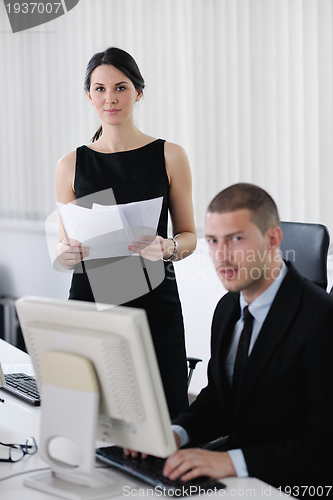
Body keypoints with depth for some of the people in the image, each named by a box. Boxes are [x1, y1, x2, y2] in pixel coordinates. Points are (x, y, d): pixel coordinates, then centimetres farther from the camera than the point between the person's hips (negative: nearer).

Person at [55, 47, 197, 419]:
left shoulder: (169, 157, 3)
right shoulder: (71, 165, 7)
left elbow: (189, 236, 7)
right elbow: (64, 244, 12)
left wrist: (167, 247, -15)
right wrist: (65, 253, -12)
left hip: (154, 301, -1)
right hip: (90, 300, 1)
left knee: (162, 411, -6)